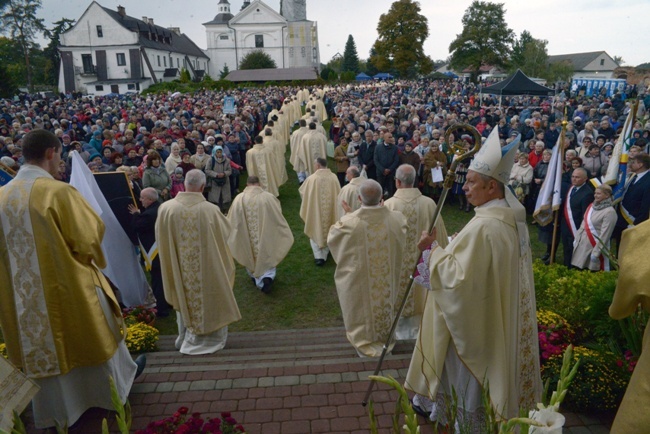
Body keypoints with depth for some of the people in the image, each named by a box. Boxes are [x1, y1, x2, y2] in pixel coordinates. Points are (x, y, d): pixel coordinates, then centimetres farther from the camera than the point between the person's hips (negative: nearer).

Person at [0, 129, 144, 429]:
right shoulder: (58, 191, -21)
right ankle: (121, 376, 40)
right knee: (95, 334, 18)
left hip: (26, 290, 6)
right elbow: (90, 235, -18)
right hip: (68, 284, -5)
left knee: (46, 348, 19)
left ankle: (57, 410, 35)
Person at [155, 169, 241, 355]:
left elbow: (161, 239, 1)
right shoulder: (210, 210, -20)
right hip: (207, 268, -2)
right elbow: (226, 232, -4)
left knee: (185, 298, 21)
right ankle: (209, 336, 30)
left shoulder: (166, 208, -13)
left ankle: (187, 338, 37)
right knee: (208, 300, 16)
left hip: (180, 268, 3)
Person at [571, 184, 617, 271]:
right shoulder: (591, 206, 9)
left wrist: (596, 252, -17)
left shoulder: (609, 212, -13)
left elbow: (604, 235, -16)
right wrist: (577, 239, 12)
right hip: (582, 245, 7)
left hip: (595, 247, -6)